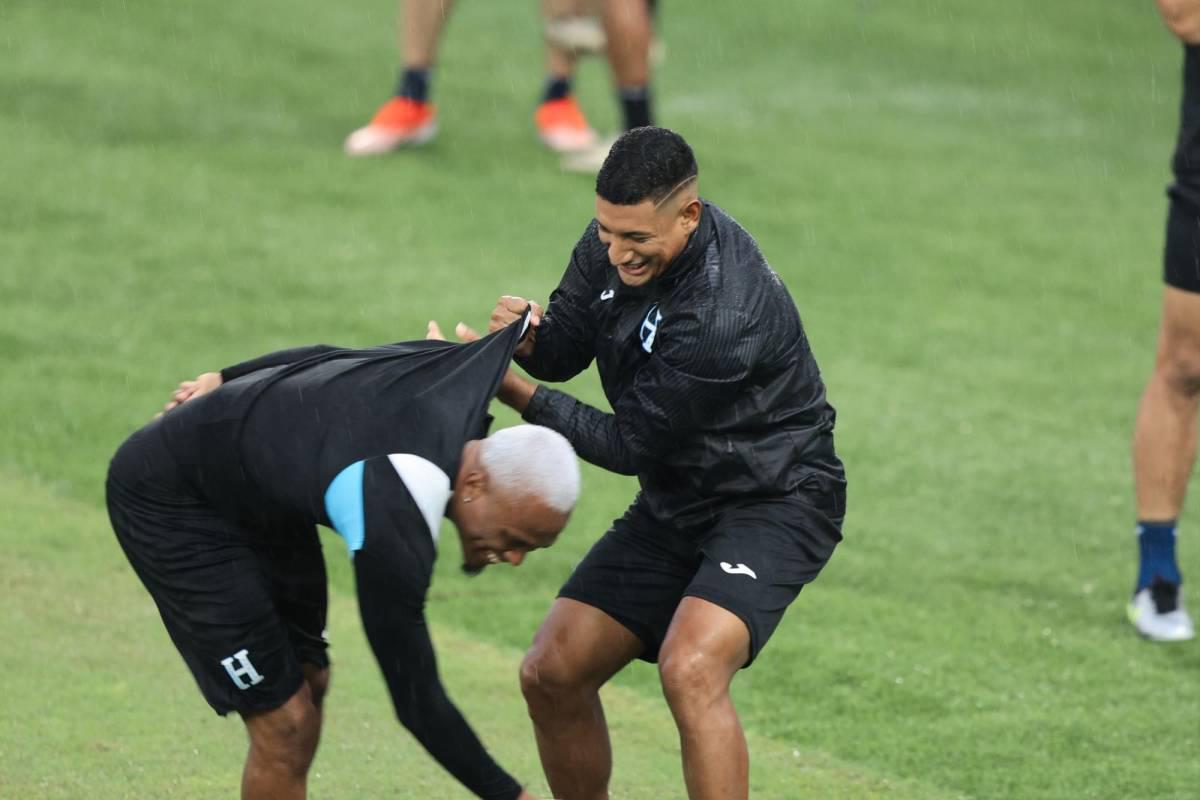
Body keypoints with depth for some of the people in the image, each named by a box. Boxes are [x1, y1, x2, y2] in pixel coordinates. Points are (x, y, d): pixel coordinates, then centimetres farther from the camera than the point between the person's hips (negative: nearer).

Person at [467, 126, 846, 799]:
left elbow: (631, 445, -22)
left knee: (690, 668, -32)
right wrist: (529, 336, -19)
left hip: (775, 503, -8)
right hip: (676, 503, 8)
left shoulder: (723, 315, -32)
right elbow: (566, 350, 4)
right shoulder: (613, 242, -8)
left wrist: (511, 388, -20)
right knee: (552, 674, 4)